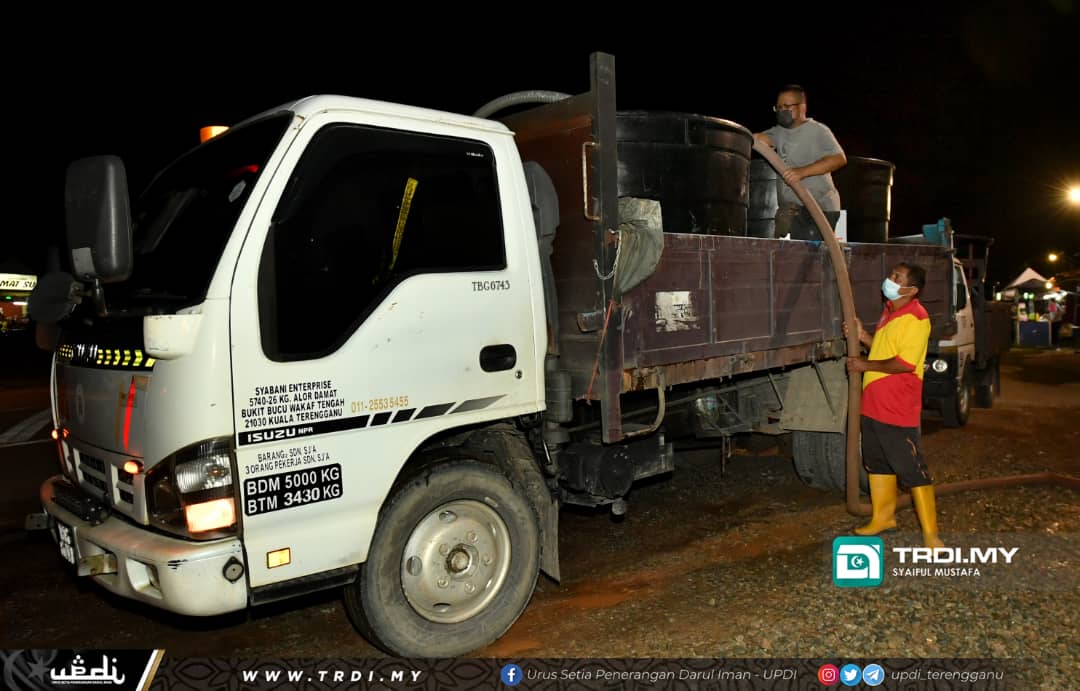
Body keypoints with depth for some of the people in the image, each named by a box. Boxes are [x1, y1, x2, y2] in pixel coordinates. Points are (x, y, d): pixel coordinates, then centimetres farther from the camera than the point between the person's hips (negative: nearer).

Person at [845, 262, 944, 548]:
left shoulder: (915, 318, -16)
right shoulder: (889, 312, 13)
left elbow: (905, 363, -23)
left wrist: (865, 364, -15)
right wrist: (862, 336, 5)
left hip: (898, 410, -10)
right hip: (873, 404, 10)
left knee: (912, 469, -3)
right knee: (877, 462, 19)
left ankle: (930, 532, 6)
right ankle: (883, 517, 35)